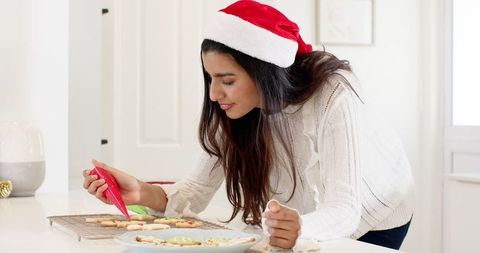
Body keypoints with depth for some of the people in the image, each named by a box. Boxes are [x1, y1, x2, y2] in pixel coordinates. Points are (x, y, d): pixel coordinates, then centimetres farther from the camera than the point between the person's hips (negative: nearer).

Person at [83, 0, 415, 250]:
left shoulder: (332, 95, -36)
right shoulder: (237, 108, -20)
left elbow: (345, 209, -40)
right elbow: (199, 190, -20)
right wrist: (141, 192, -38)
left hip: (374, 214, -4)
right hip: (309, 217, 4)